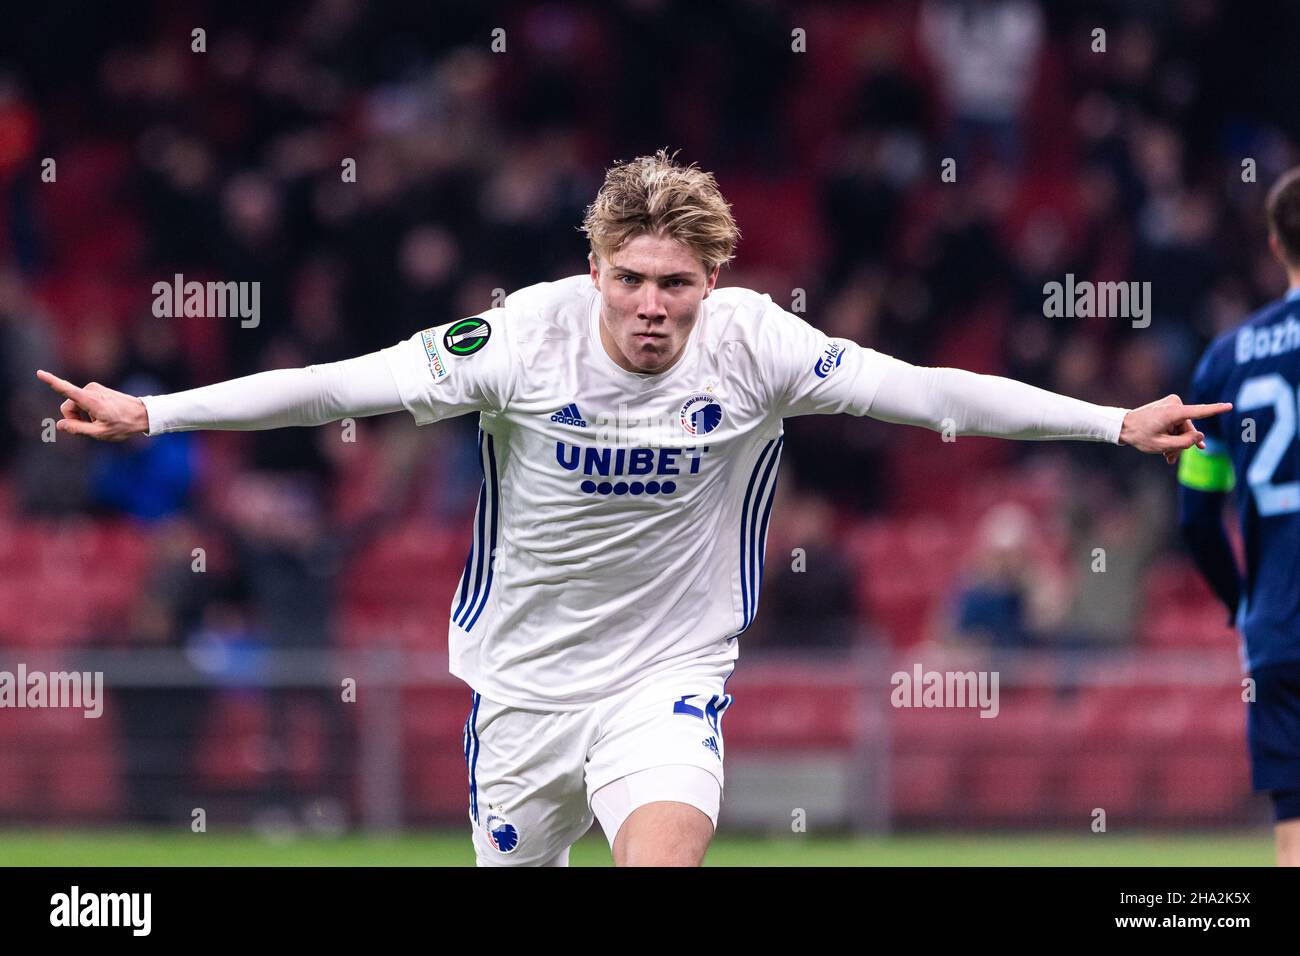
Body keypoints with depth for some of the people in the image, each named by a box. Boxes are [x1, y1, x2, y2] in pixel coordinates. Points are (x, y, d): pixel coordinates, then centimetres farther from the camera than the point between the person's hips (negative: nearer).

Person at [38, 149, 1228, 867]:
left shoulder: (753, 344, -15)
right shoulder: (527, 337, -17)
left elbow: (926, 389, -14)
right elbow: (339, 382, -16)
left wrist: (1116, 423, -17)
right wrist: (148, 414, -19)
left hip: (670, 675, -1)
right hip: (523, 677, 1)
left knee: (661, 867, -26)